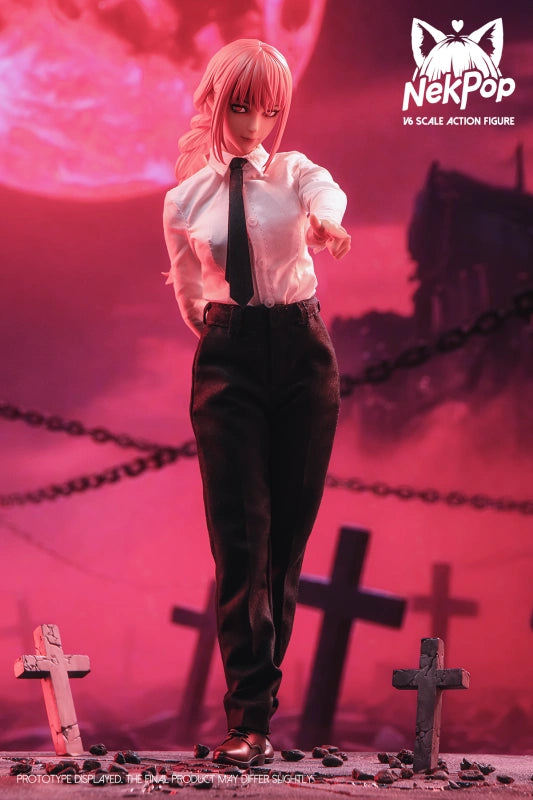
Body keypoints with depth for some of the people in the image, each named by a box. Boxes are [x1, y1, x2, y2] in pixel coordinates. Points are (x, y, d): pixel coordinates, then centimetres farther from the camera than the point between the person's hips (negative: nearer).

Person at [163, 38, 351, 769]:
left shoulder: (294, 174, 3)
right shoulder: (185, 202, 6)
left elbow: (329, 193, -23)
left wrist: (327, 219, -44)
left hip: (303, 354, 1)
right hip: (227, 361, -1)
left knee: (289, 532, 4)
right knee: (241, 536, -9)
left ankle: (261, 695, 17)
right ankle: (248, 720, -8)